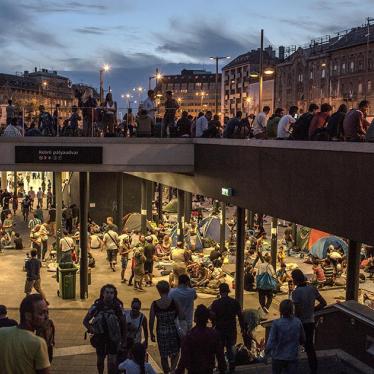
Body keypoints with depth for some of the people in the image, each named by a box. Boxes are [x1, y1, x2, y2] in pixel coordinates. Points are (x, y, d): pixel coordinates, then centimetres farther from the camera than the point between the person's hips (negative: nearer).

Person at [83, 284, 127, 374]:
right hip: (100, 337, 1)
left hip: (113, 337, -1)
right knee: (100, 360, 16)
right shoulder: (97, 305, -12)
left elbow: (124, 324, -3)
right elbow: (85, 321, 0)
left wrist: (124, 341, 0)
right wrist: (91, 330, -16)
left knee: (112, 361, -9)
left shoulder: (118, 306, -13)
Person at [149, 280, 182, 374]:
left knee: (164, 356, 18)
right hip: (173, 331, -1)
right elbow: (181, 318, -9)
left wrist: (151, 334, 7)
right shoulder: (174, 302, -14)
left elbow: (151, 321, -6)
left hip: (161, 332, 1)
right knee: (175, 353, 19)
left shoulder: (154, 304, -11)